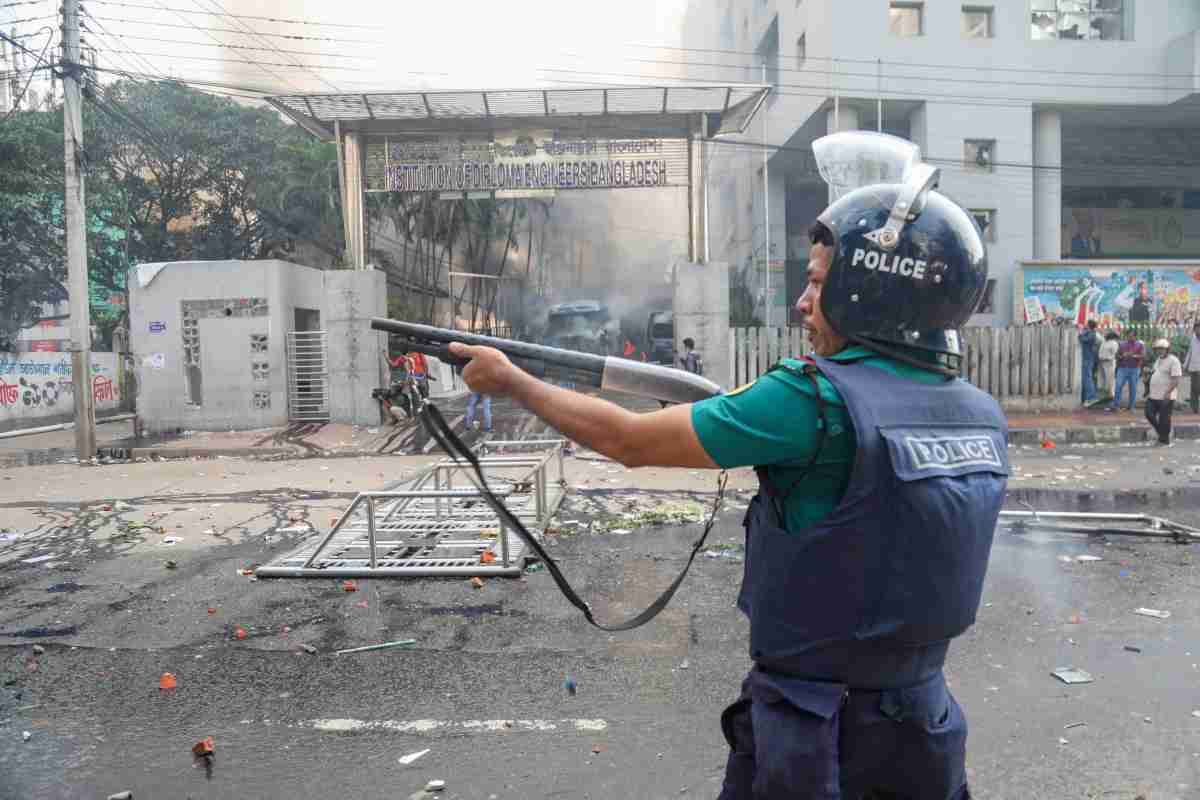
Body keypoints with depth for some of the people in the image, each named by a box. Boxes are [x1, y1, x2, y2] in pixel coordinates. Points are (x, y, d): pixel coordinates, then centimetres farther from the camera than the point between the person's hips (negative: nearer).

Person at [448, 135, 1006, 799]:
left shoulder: (816, 402, -25)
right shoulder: (984, 418, -5)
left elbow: (628, 441, -16)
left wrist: (509, 379, -3)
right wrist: (757, 433, 9)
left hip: (808, 741, -6)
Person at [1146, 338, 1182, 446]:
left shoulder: (1173, 361, -12)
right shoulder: (1158, 360, 15)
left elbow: (1176, 379, -19)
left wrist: (1168, 392, -26)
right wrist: (1150, 392, 20)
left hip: (1165, 397, -8)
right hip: (1153, 396, 8)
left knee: (1164, 419, -1)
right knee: (1149, 415, 7)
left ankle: (1165, 440, 12)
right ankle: (1161, 432, 26)